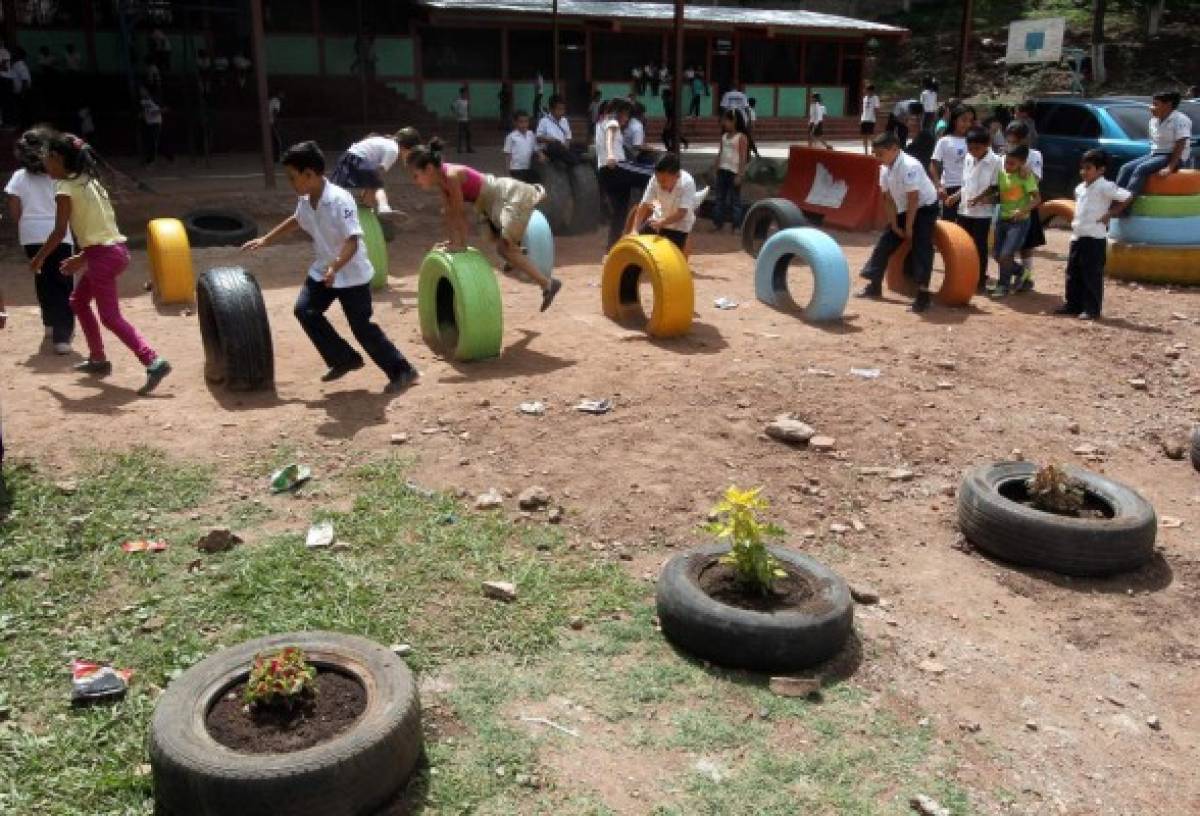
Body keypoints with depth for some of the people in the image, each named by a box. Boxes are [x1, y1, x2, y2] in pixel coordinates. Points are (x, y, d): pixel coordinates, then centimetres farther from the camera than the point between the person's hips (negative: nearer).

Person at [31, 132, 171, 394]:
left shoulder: (65, 188, -9)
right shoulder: (89, 181, 16)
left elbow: (60, 232, -11)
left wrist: (39, 258, 3)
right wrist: (83, 257, 25)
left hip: (103, 255, -9)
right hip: (116, 249, 9)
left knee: (110, 317, -9)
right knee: (78, 301, 24)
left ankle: (154, 361, -22)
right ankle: (98, 360, 28)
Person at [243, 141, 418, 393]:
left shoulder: (340, 200, -27)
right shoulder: (305, 200, -2)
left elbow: (352, 242, -32)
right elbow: (296, 220, 21)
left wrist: (334, 268, -45)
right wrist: (265, 240, 24)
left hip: (351, 273, -8)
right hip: (323, 269, 8)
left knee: (362, 326, -6)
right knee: (305, 310, 2)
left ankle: (402, 371, 6)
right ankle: (345, 359, 15)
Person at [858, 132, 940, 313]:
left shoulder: (910, 166, -30)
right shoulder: (885, 169, -7)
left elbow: (913, 200, -27)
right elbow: (888, 199, -3)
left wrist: (908, 228, -22)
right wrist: (895, 226, -5)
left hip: (925, 208, -8)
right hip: (904, 210, 8)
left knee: (921, 246, -19)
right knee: (886, 242, 7)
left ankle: (923, 294, -21)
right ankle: (874, 285, 17)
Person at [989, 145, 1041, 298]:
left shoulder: (1026, 176, -14)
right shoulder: (1001, 174, 2)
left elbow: (1037, 198, -19)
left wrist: (1023, 210, -35)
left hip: (1019, 222, -6)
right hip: (1002, 219, 6)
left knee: (1006, 255, -12)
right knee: (997, 254, 10)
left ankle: (1003, 286, 6)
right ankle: (1018, 271, 34)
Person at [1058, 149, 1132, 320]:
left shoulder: (1104, 187, -12)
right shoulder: (1080, 188, 13)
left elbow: (1127, 197, -17)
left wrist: (1110, 214, -13)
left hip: (1095, 237, -8)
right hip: (1077, 236, 8)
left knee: (1092, 275, -4)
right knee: (1073, 273, 12)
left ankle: (1092, 309, 1)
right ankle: (1072, 304, 21)